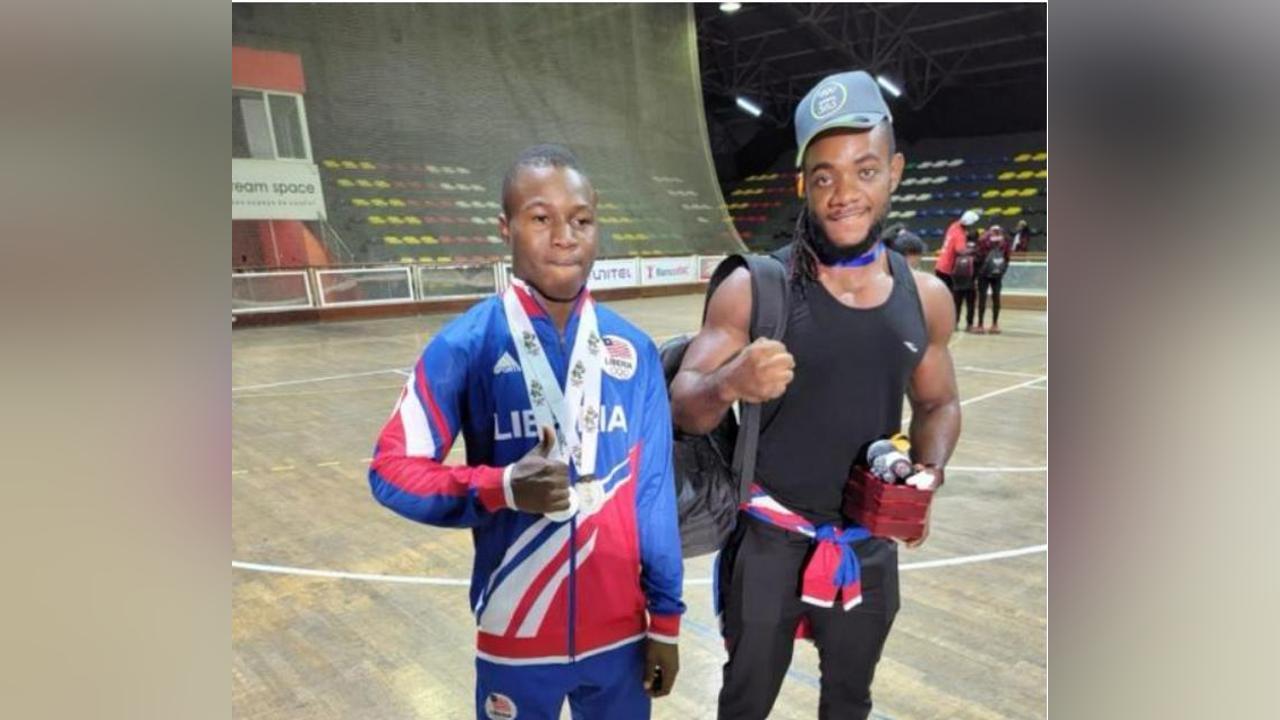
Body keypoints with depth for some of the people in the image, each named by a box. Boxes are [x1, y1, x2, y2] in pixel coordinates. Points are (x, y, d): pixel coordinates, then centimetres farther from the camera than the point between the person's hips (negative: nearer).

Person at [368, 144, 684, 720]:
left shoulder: (633, 349, -2)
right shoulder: (467, 343, -11)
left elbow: (654, 490, 2)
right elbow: (392, 469, -9)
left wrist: (665, 619, 4)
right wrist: (503, 488, -26)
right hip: (517, 638, -2)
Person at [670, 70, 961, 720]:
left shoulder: (926, 298, -3)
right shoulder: (755, 287, -15)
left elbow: (938, 405, 12)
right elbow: (682, 408, -16)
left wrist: (929, 472, -8)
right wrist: (730, 384, -38)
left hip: (870, 544, 4)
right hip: (768, 540, -3)